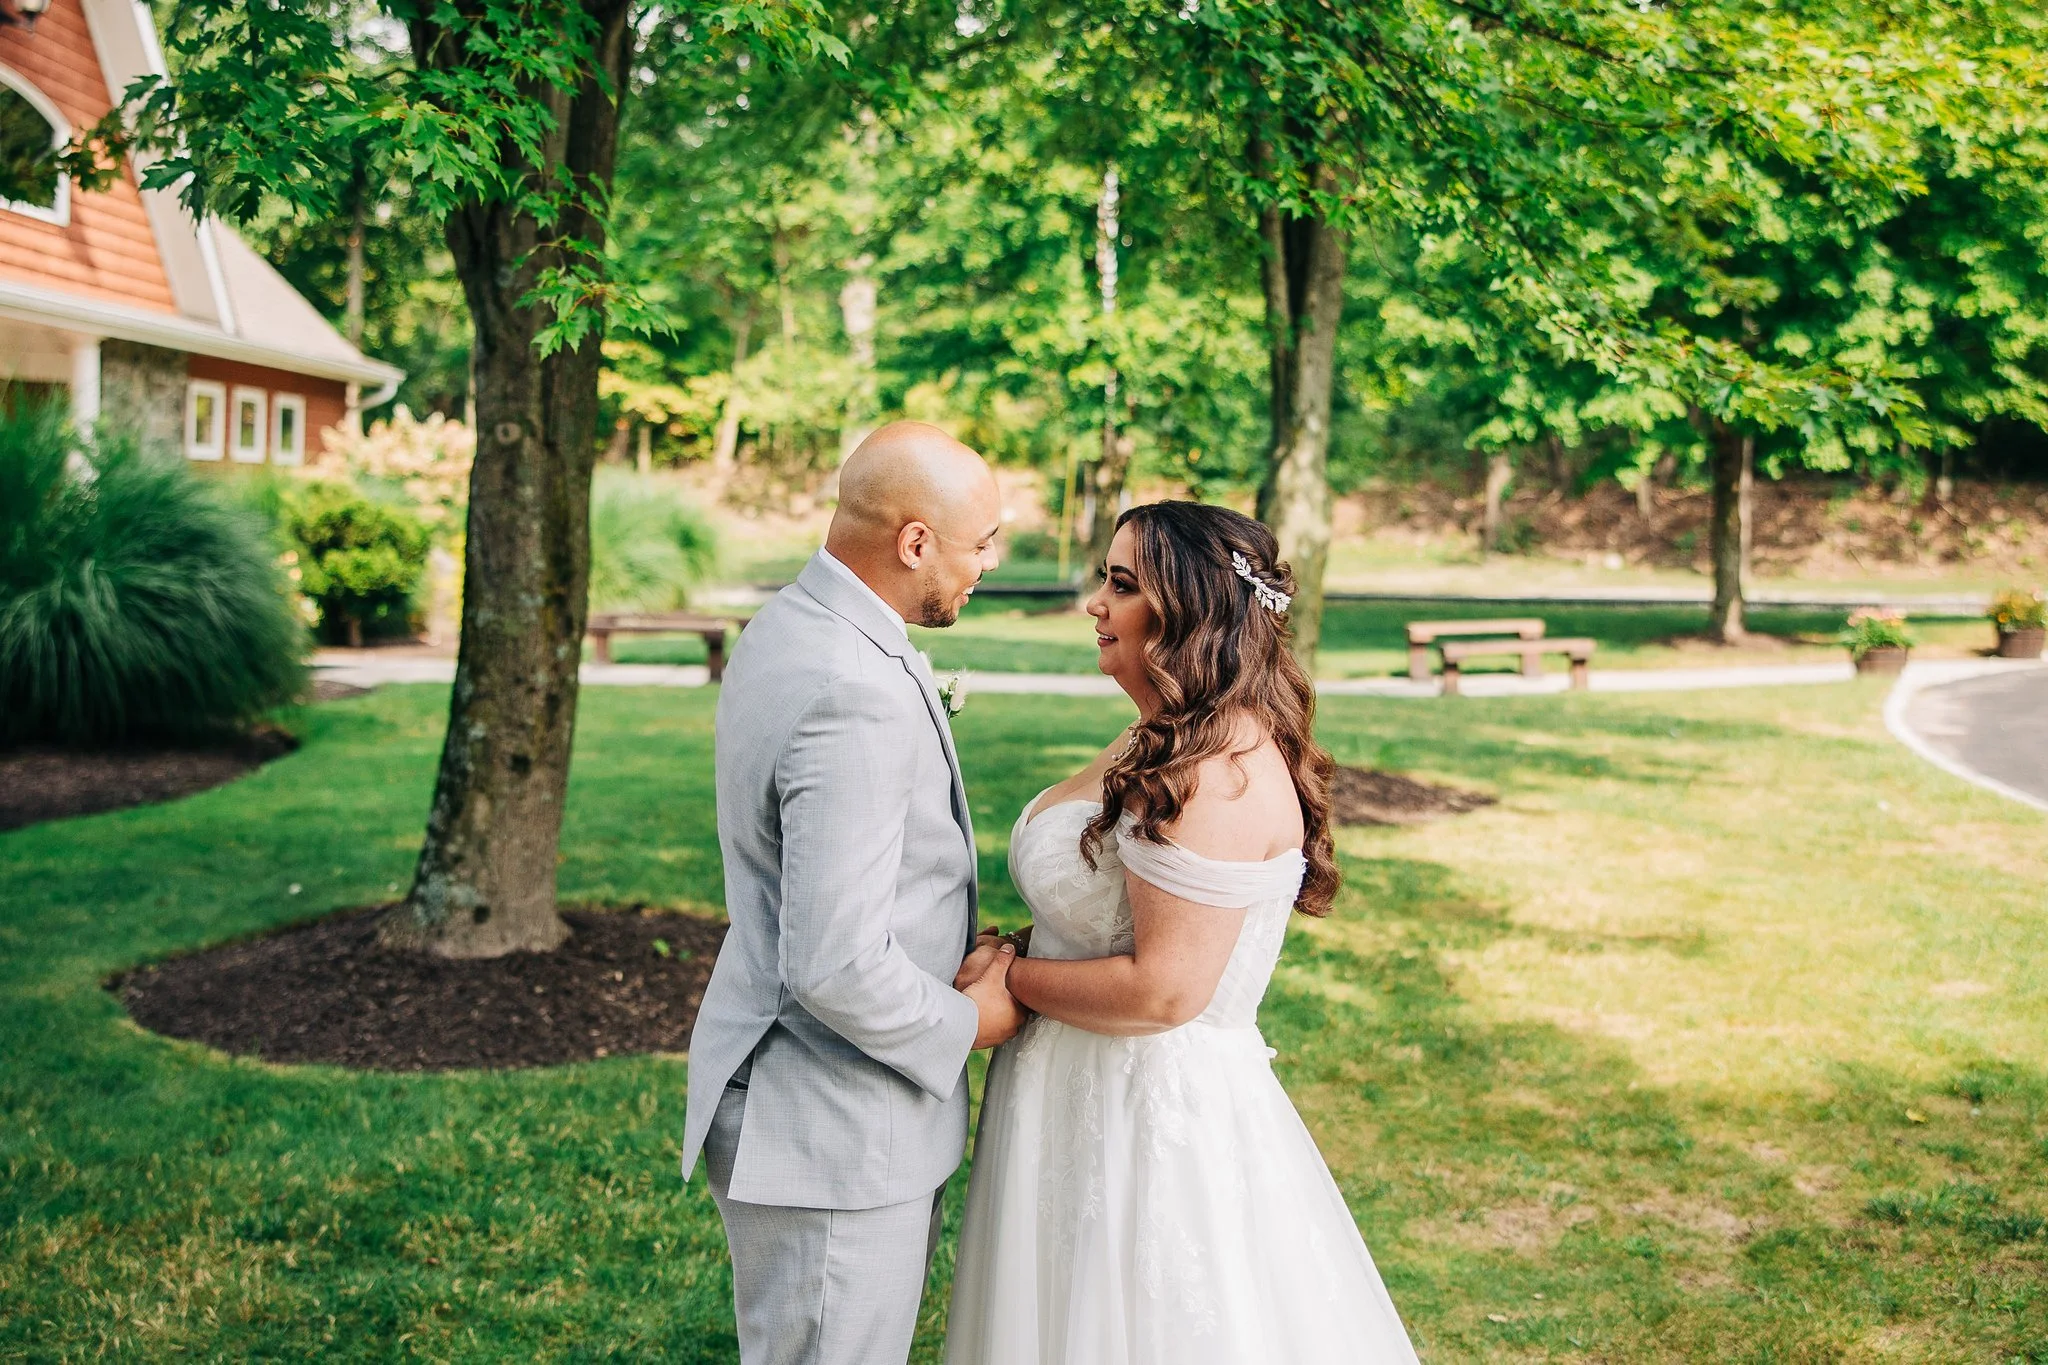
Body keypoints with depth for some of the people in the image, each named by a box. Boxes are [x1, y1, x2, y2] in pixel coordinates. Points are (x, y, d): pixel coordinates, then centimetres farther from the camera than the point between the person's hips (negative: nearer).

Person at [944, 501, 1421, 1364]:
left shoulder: (1218, 773, -23)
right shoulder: (1165, 743, 8)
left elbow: (1163, 990, -25)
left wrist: (1012, 979, -14)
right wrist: (1016, 949, 1)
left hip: (1154, 1107, -10)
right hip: (1093, 1095, 10)